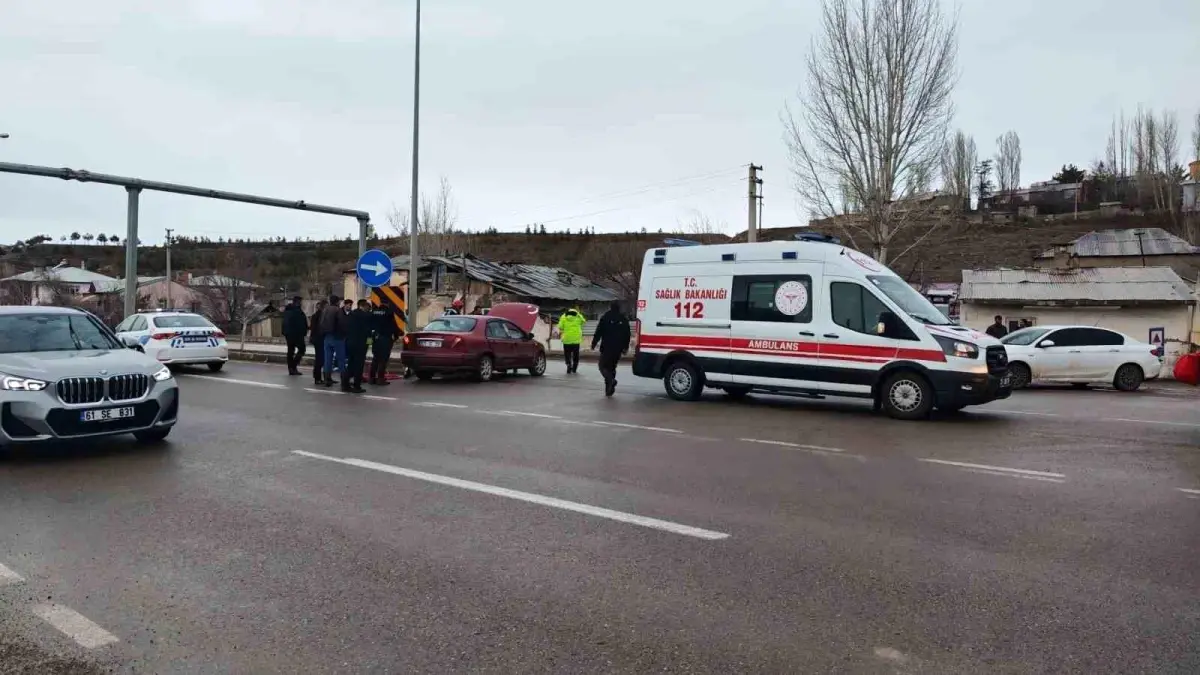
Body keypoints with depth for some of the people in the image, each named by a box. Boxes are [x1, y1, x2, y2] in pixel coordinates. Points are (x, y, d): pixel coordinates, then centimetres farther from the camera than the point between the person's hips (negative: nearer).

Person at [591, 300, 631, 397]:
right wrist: (626, 347, 19)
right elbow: (627, 335, 11)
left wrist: (594, 343, 2)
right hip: (618, 349, 5)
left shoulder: (605, 317, -6)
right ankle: (609, 389, 12)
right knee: (612, 367, 15)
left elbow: (598, 332, -7)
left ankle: (611, 380, -25)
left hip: (606, 348, -5)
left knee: (603, 366, 2)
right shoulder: (624, 320, 8)